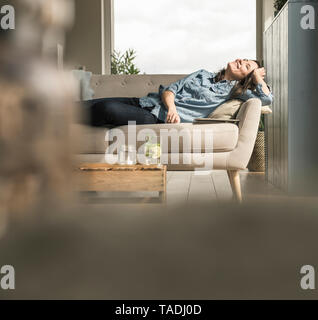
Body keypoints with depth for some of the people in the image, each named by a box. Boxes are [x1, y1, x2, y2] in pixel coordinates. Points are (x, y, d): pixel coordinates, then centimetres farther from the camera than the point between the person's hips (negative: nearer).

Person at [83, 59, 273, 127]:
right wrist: (172, 107, -13)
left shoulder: (234, 90, 12)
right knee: (90, 104, -10)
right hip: (147, 101, 5)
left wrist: (257, 75, 12)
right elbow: (170, 89, 10)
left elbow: (267, 99, -2)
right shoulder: (204, 74, 22)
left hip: (159, 118, -5)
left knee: (107, 109, -26)